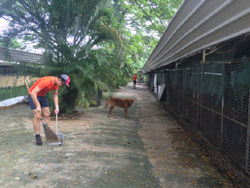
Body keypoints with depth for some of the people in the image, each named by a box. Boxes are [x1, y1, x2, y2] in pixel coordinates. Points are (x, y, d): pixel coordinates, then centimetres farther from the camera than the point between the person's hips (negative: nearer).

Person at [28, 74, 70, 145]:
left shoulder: (56, 83, -9)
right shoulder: (46, 81, -35)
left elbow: (55, 95, 5)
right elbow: (33, 92, -39)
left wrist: (57, 107, -5)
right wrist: (38, 106, -41)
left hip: (42, 95, 8)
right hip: (33, 95, -7)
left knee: (47, 115, 1)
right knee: (37, 116, -14)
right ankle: (37, 137, -6)